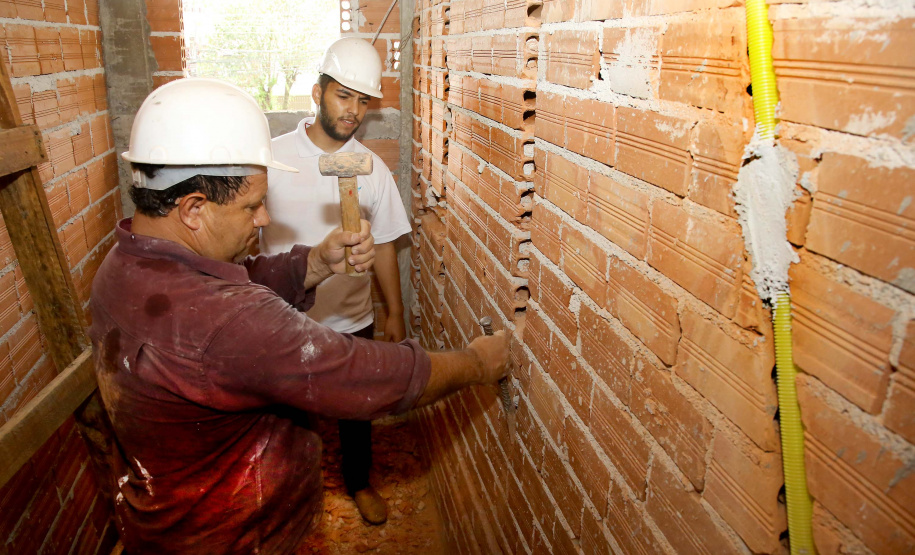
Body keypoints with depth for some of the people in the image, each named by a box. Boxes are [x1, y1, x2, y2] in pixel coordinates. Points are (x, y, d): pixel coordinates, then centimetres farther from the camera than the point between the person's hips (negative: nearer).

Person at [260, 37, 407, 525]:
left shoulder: (372, 167, -5)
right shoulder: (273, 156, -11)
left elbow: (383, 245, 2)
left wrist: (395, 314, 5)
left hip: (353, 320, 2)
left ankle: (358, 482, 46)